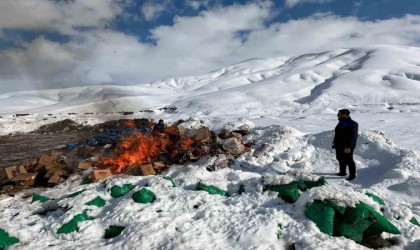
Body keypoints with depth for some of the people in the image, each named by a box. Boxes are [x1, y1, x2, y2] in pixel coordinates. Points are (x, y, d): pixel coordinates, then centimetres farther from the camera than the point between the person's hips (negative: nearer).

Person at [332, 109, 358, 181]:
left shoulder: (352, 124, -17)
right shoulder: (341, 123, 10)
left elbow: (353, 137, -20)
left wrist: (348, 146, -24)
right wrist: (335, 142, 19)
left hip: (347, 147, -9)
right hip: (339, 145, 9)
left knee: (348, 160, -1)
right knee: (341, 159, 17)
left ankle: (352, 175, 12)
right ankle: (342, 172, 32)